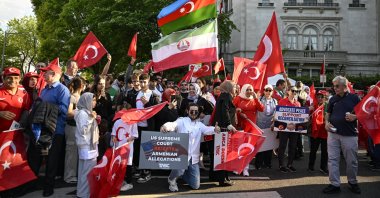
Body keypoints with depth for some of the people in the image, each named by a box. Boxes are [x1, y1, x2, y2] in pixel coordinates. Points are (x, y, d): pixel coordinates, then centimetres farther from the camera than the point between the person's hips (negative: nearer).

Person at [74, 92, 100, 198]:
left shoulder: (88, 112, 13)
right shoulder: (82, 113, -15)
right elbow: (83, 130, -21)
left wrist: (95, 120, 8)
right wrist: (92, 118, -18)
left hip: (90, 145, 10)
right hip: (87, 146, -10)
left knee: (85, 170, 16)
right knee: (88, 171, -5)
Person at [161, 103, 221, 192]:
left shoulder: (200, 124, 13)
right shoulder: (182, 121, -1)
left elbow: (207, 130, -5)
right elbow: (173, 125, -20)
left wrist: (214, 129, -29)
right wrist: (165, 126, -44)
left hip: (194, 158, 5)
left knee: (195, 185, 7)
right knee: (180, 170, -35)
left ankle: (183, 173, 37)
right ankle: (172, 179, 2)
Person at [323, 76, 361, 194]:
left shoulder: (354, 98, 0)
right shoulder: (333, 99, 9)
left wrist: (355, 117, -17)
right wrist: (326, 122, -1)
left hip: (350, 135, -3)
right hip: (333, 133, 3)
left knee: (351, 161, 8)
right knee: (332, 160, 2)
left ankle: (353, 182, 30)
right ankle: (334, 184, 12)